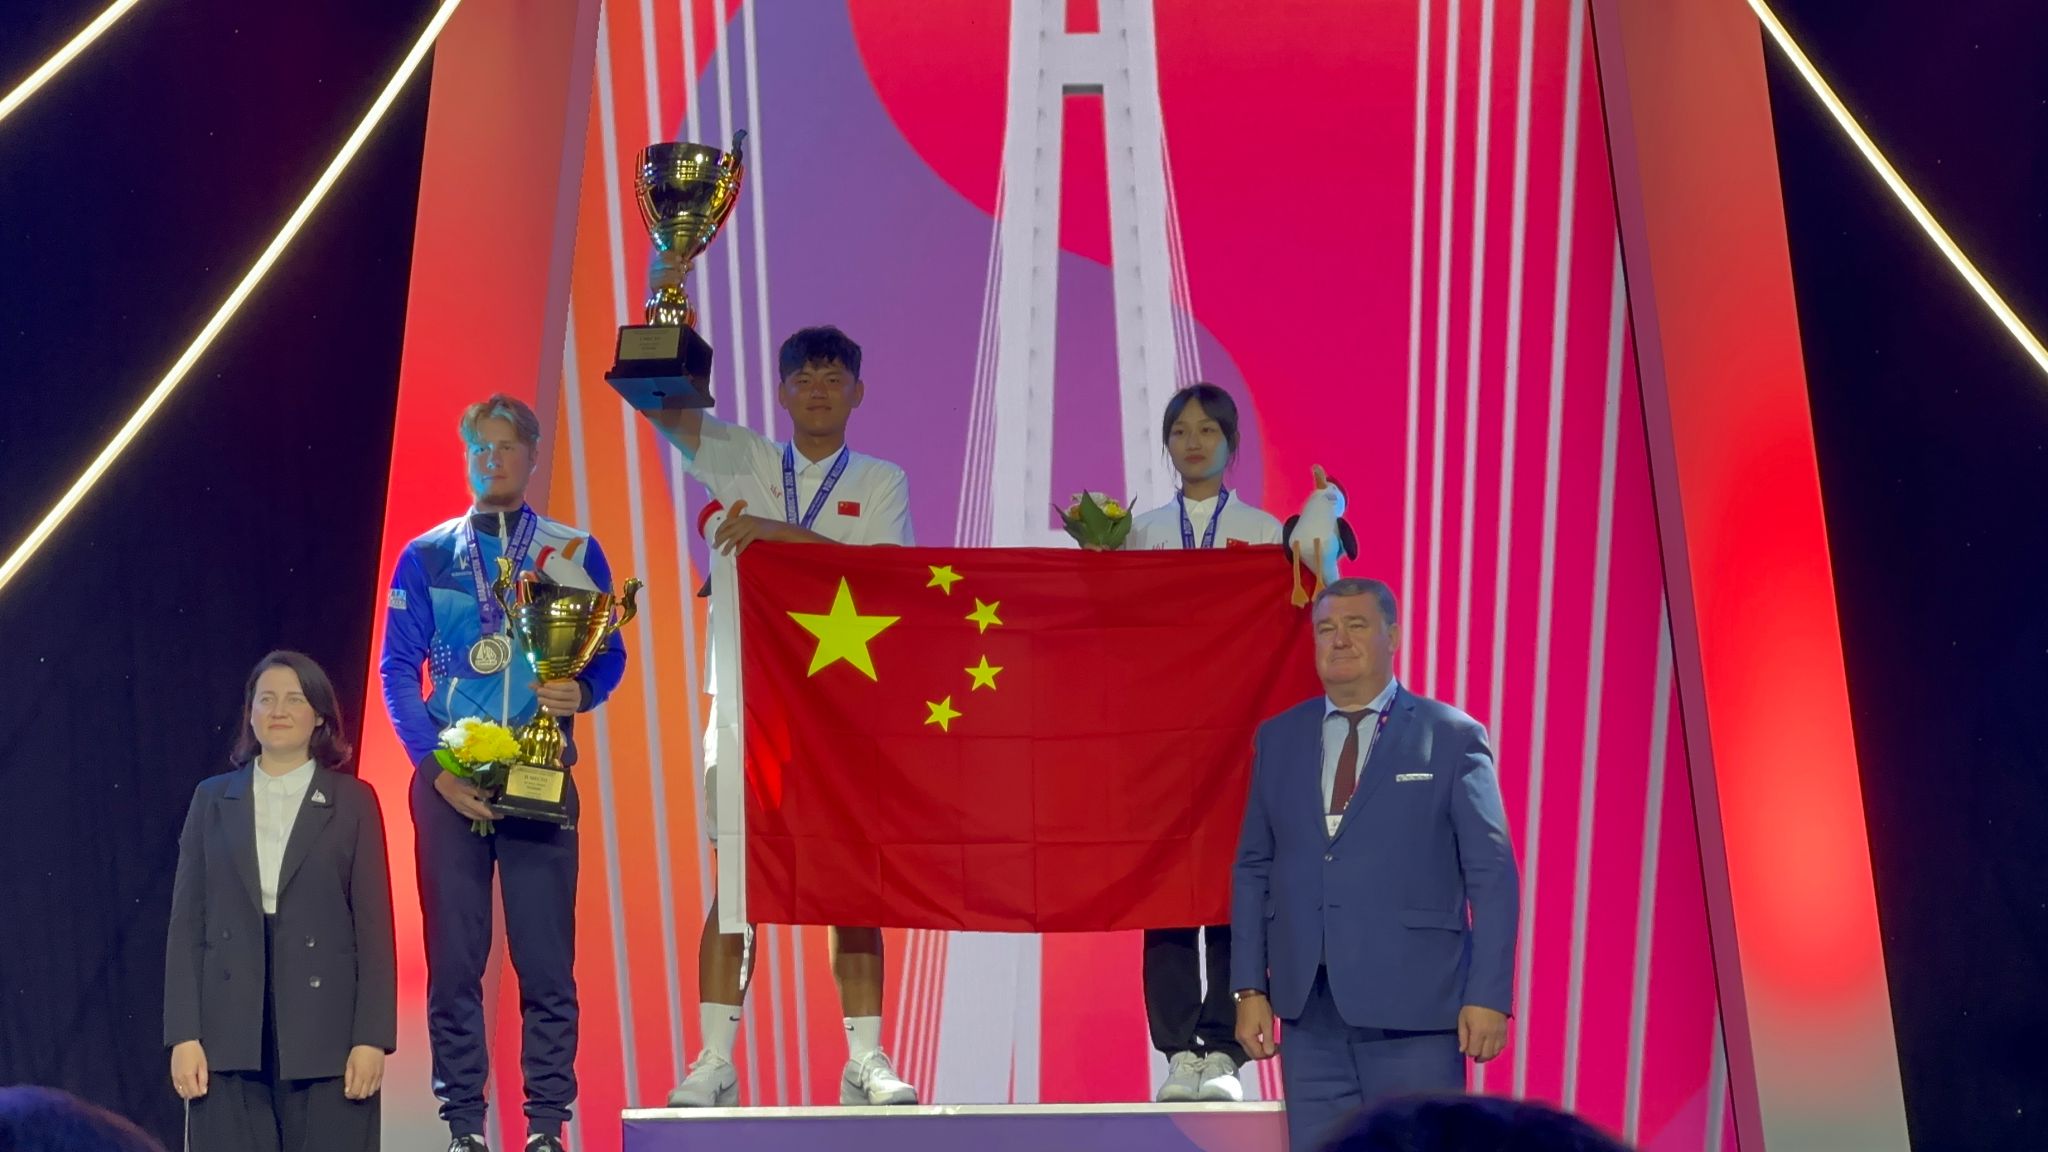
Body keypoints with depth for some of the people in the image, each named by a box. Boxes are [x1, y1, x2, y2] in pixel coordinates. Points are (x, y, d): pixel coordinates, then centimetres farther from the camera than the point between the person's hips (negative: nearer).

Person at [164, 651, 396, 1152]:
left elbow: (374, 926, 2)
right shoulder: (213, 799, 11)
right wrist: (183, 1036, -1)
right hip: (230, 1032, 2)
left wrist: (372, 1037, -6)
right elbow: (186, 924, 8)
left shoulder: (352, 801, 6)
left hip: (324, 1031, -1)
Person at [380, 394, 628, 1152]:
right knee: (453, 956, 0)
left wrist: (581, 692, -15)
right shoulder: (425, 557, 9)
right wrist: (435, 767, -7)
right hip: (449, 779, 0)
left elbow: (609, 654, 8)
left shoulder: (574, 553, 8)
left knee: (546, 957, -4)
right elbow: (398, 670, 4)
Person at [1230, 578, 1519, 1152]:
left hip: (1414, 1006, -4)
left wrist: (1489, 996, -10)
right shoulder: (1278, 738, 12)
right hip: (1310, 1012, 4)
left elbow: (1492, 874, -3)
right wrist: (1250, 987, 6)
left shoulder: (1452, 737, 0)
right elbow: (1253, 868, 13)